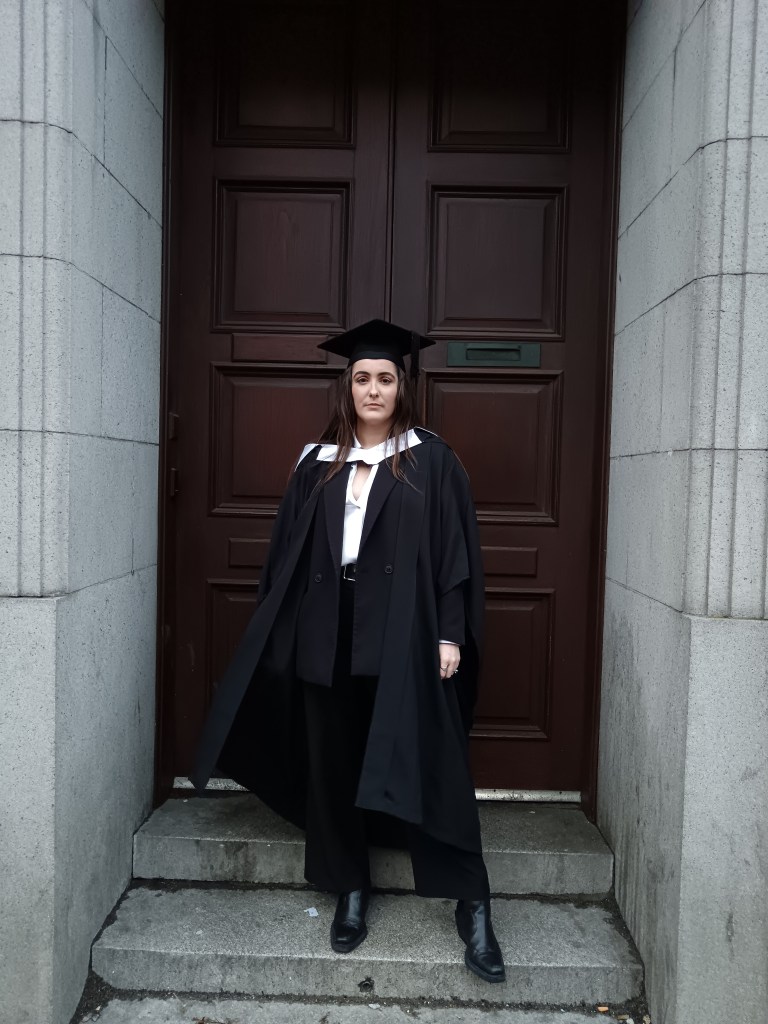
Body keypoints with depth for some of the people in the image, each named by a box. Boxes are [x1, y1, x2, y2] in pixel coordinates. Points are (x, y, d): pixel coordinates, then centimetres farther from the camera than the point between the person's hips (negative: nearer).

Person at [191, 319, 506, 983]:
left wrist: (451, 635, -10)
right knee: (335, 765, 10)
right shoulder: (319, 464, 10)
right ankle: (352, 892, 29)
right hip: (328, 639, 4)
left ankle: (473, 908, 15)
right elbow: (287, 557, 11)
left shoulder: (432, 461, 1)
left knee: (431, 768, 1)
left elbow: (457, 553, -3)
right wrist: (284, 637, 8)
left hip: (405, 640, -3)